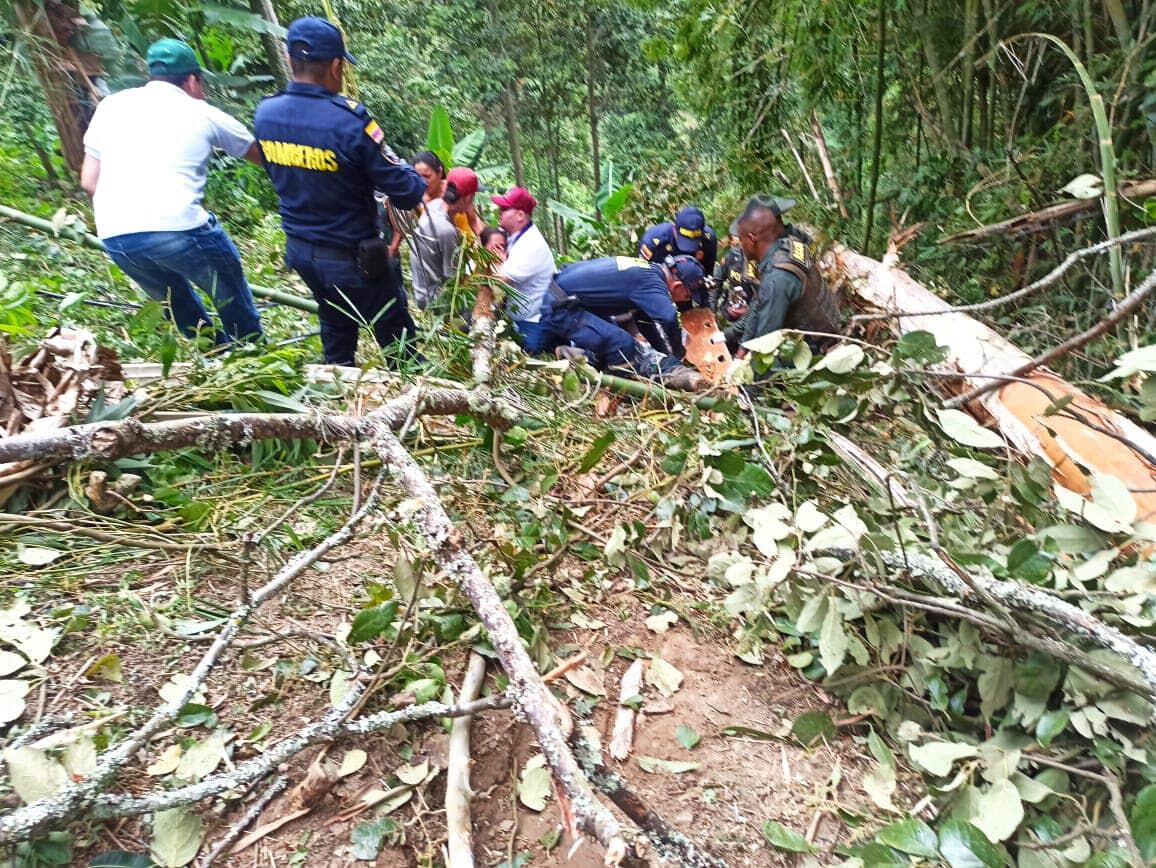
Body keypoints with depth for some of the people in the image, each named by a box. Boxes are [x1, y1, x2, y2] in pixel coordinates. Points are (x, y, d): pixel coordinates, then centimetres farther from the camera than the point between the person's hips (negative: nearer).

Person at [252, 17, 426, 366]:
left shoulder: (265, 113, -3)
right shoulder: (350, 121, -25)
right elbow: (406, 193, -20)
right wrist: (420, 182, 3)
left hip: (299, 249, 7)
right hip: (350, 256, -7)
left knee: (336, 327, 28)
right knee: (397, 338, 9)